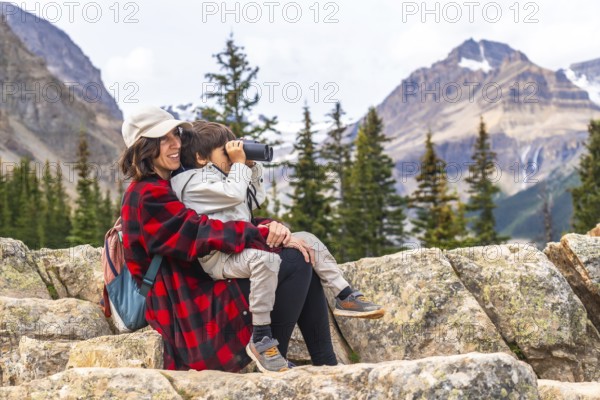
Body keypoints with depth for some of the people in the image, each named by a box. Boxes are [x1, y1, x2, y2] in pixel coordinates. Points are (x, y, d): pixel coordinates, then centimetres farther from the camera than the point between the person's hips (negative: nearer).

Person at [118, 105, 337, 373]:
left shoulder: (176, 184, 18)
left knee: (302, 261, 0)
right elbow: (201, 234, -21)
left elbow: (230, 220, 12)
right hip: (196, 309, -10)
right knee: (295, 261, -20)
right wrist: (268, 235, -21)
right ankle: (271, 353, -13)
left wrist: (269, 226, -9)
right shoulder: (147, 196, -12)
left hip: (208, 293, 10)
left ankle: (326, 364, -4)